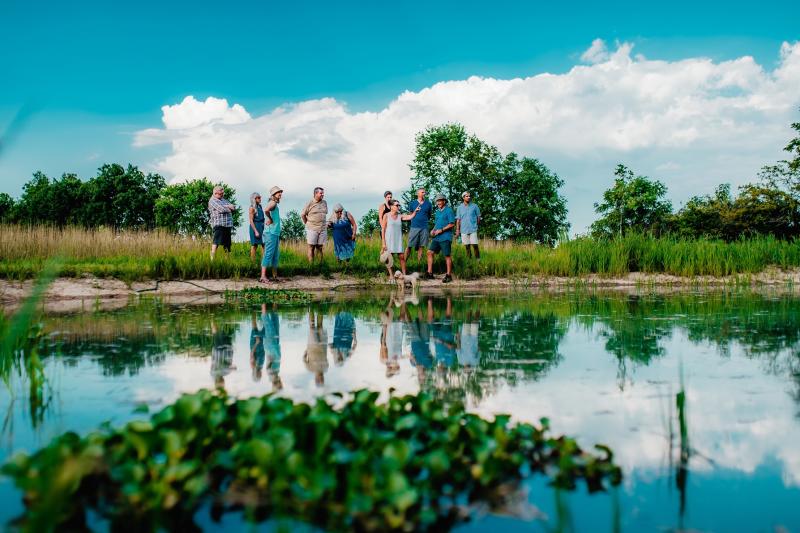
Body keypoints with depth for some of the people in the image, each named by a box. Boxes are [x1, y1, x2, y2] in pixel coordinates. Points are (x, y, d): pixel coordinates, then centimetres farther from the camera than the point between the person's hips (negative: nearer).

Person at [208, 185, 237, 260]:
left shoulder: (223, 200, 23)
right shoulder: (212, 200, -2)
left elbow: (234, 207, 15)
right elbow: (221, 209, -15)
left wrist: (228, 206, -6)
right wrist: (229, 208, 3)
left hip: (227, 224, 8)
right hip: (219, 224, -8)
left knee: (227, 242, 9)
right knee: (216, 241, -15)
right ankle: (212, 258, -18)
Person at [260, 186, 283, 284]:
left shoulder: (275, 204, 18)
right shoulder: (273, 203, -11)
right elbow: (266, 210, -32)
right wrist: (270, 220, -18)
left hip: (276, 233, 10)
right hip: (271, 233, -10)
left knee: (276, 255, 13)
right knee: (268, 254, -10)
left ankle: (275, 276, 20)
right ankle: (263, 276, -11)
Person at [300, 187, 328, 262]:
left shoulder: (324, 203, 7)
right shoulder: (310, 203, -6)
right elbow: (302, 214, 0)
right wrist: (307, 223, 6)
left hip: (322, 229, 4)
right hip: (312, 229, -4)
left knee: (320, 248, 7)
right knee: (311, 248, 0)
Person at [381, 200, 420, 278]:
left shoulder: (400, 216, 6)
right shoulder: (386, 216, -2)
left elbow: (410, 217, -9)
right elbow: (383, 230, -3)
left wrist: (415, 212, -28)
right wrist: (383, 242, -7)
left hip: (398, 240, 3)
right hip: (389, 240, -3)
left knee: (402, 257, -3)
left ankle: (404, 274, 3)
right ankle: (391, 275, 11)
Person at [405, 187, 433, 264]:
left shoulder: (428, 204, 10)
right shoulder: (413, 203, 7)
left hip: (424, 228, 1)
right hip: (414, 227, -1)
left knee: (420, 247, 2)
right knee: (409, 246, -5)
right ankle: (404, 262, -3)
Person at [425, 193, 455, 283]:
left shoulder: (448, 210, -6)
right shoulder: (437, 212, 18)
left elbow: (452, 224, -12)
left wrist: (441, 230, -16)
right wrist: (433, 230, 7)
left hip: (445, 237, -8)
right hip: (436, 237, 8)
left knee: (447, 256, -3)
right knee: (430, 252, 2)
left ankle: (449, 275, 3)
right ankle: (430, 273, 7)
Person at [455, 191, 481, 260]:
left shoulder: (474, 206, 2)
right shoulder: (460, 208, 7)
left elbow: (478, 217, 9)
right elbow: (458, 220, 8)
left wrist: (476, 225, 7)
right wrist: (457, 230, 2)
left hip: (473, 229, -2)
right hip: (464, 230, 2)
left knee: (475, 245, -8)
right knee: (467, 246, 6)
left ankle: (478, 259, 0)